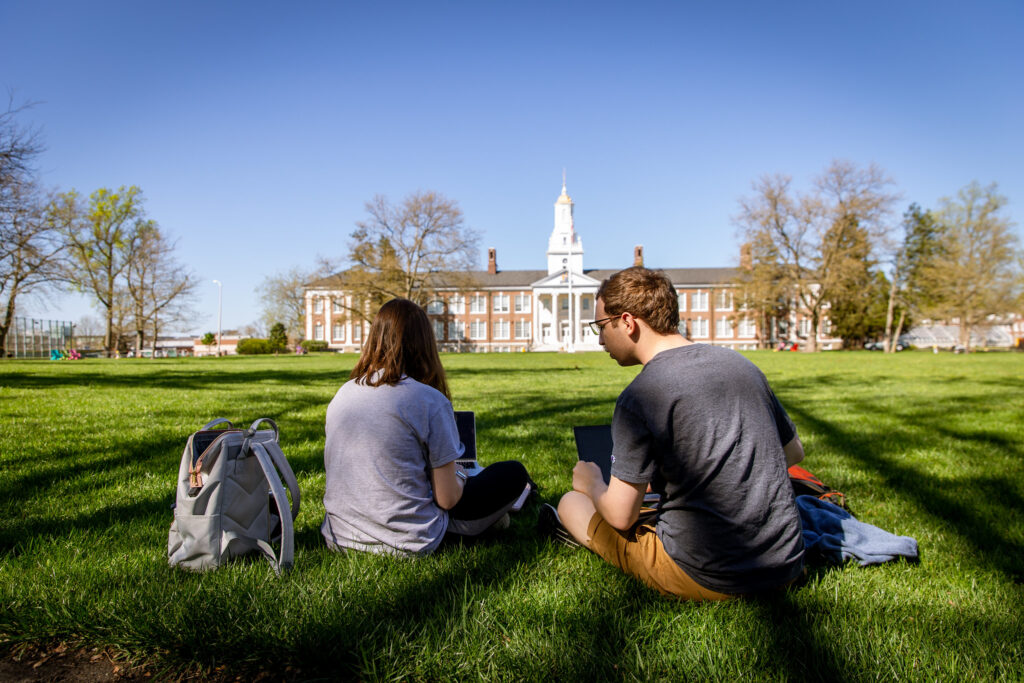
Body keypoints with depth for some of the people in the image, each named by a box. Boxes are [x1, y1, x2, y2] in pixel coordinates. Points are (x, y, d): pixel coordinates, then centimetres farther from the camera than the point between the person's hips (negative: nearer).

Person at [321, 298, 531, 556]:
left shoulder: (342, 394, 0)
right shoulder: (430, 401, -17)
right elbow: (447, 499, -14)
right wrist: (459, 478, 10)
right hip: (405, 543, -6)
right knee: (513, 473, 6)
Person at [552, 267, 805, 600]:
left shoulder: (639, 397, -16)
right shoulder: (741, 364, 3)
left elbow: (621, 515, -12)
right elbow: (794, 453, 16)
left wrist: (591, 483, 11)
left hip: (706, 578, -5)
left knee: (571, 503, 11)